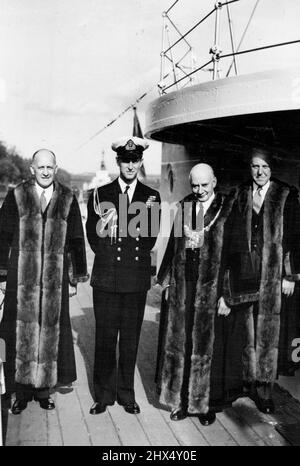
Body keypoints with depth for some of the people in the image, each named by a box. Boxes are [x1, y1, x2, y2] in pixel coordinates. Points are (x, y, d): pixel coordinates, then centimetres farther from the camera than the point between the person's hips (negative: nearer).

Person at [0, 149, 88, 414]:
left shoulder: (67, 200, 5)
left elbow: (76, 241, 7)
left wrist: (75, 278, 5)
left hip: (55, 278, 1)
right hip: (21, 276, -1)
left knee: (50, 331, 6)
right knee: (21, 332, 4)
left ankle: (44, 389, 20)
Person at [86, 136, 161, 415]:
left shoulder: (151, 197, 8)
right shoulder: (100, 195, 6)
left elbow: (149, 240, 2)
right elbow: (95, 240, 2)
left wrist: (116, 227, -8)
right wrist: (132, 237, -7)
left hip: (137, 279, 1)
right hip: (106, 278, -1)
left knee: (130, 339, 9)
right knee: (105, 337, 4)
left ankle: (126, 394, 22)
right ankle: (103, 394, 18)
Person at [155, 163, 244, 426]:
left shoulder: (228, 209, -7)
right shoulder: (184, 207, 7)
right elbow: (173, 245, 11)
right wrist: (163, 279, 9)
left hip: (213, 289, -4)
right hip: (182, 288, 4)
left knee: (209, 346, 7)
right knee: (180, 344, 11)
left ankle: (208, 403, 24)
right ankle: (182, 401, 27)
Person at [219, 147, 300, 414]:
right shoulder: (239, 195, 9)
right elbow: (231, 235, 7)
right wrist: (228, 274, 2)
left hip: (273, 275, -3)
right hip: (244, 273, 3)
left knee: (268, 334, 1)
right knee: (248, 333, 11)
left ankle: (264, 390, 11)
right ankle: (249, 383, 24)